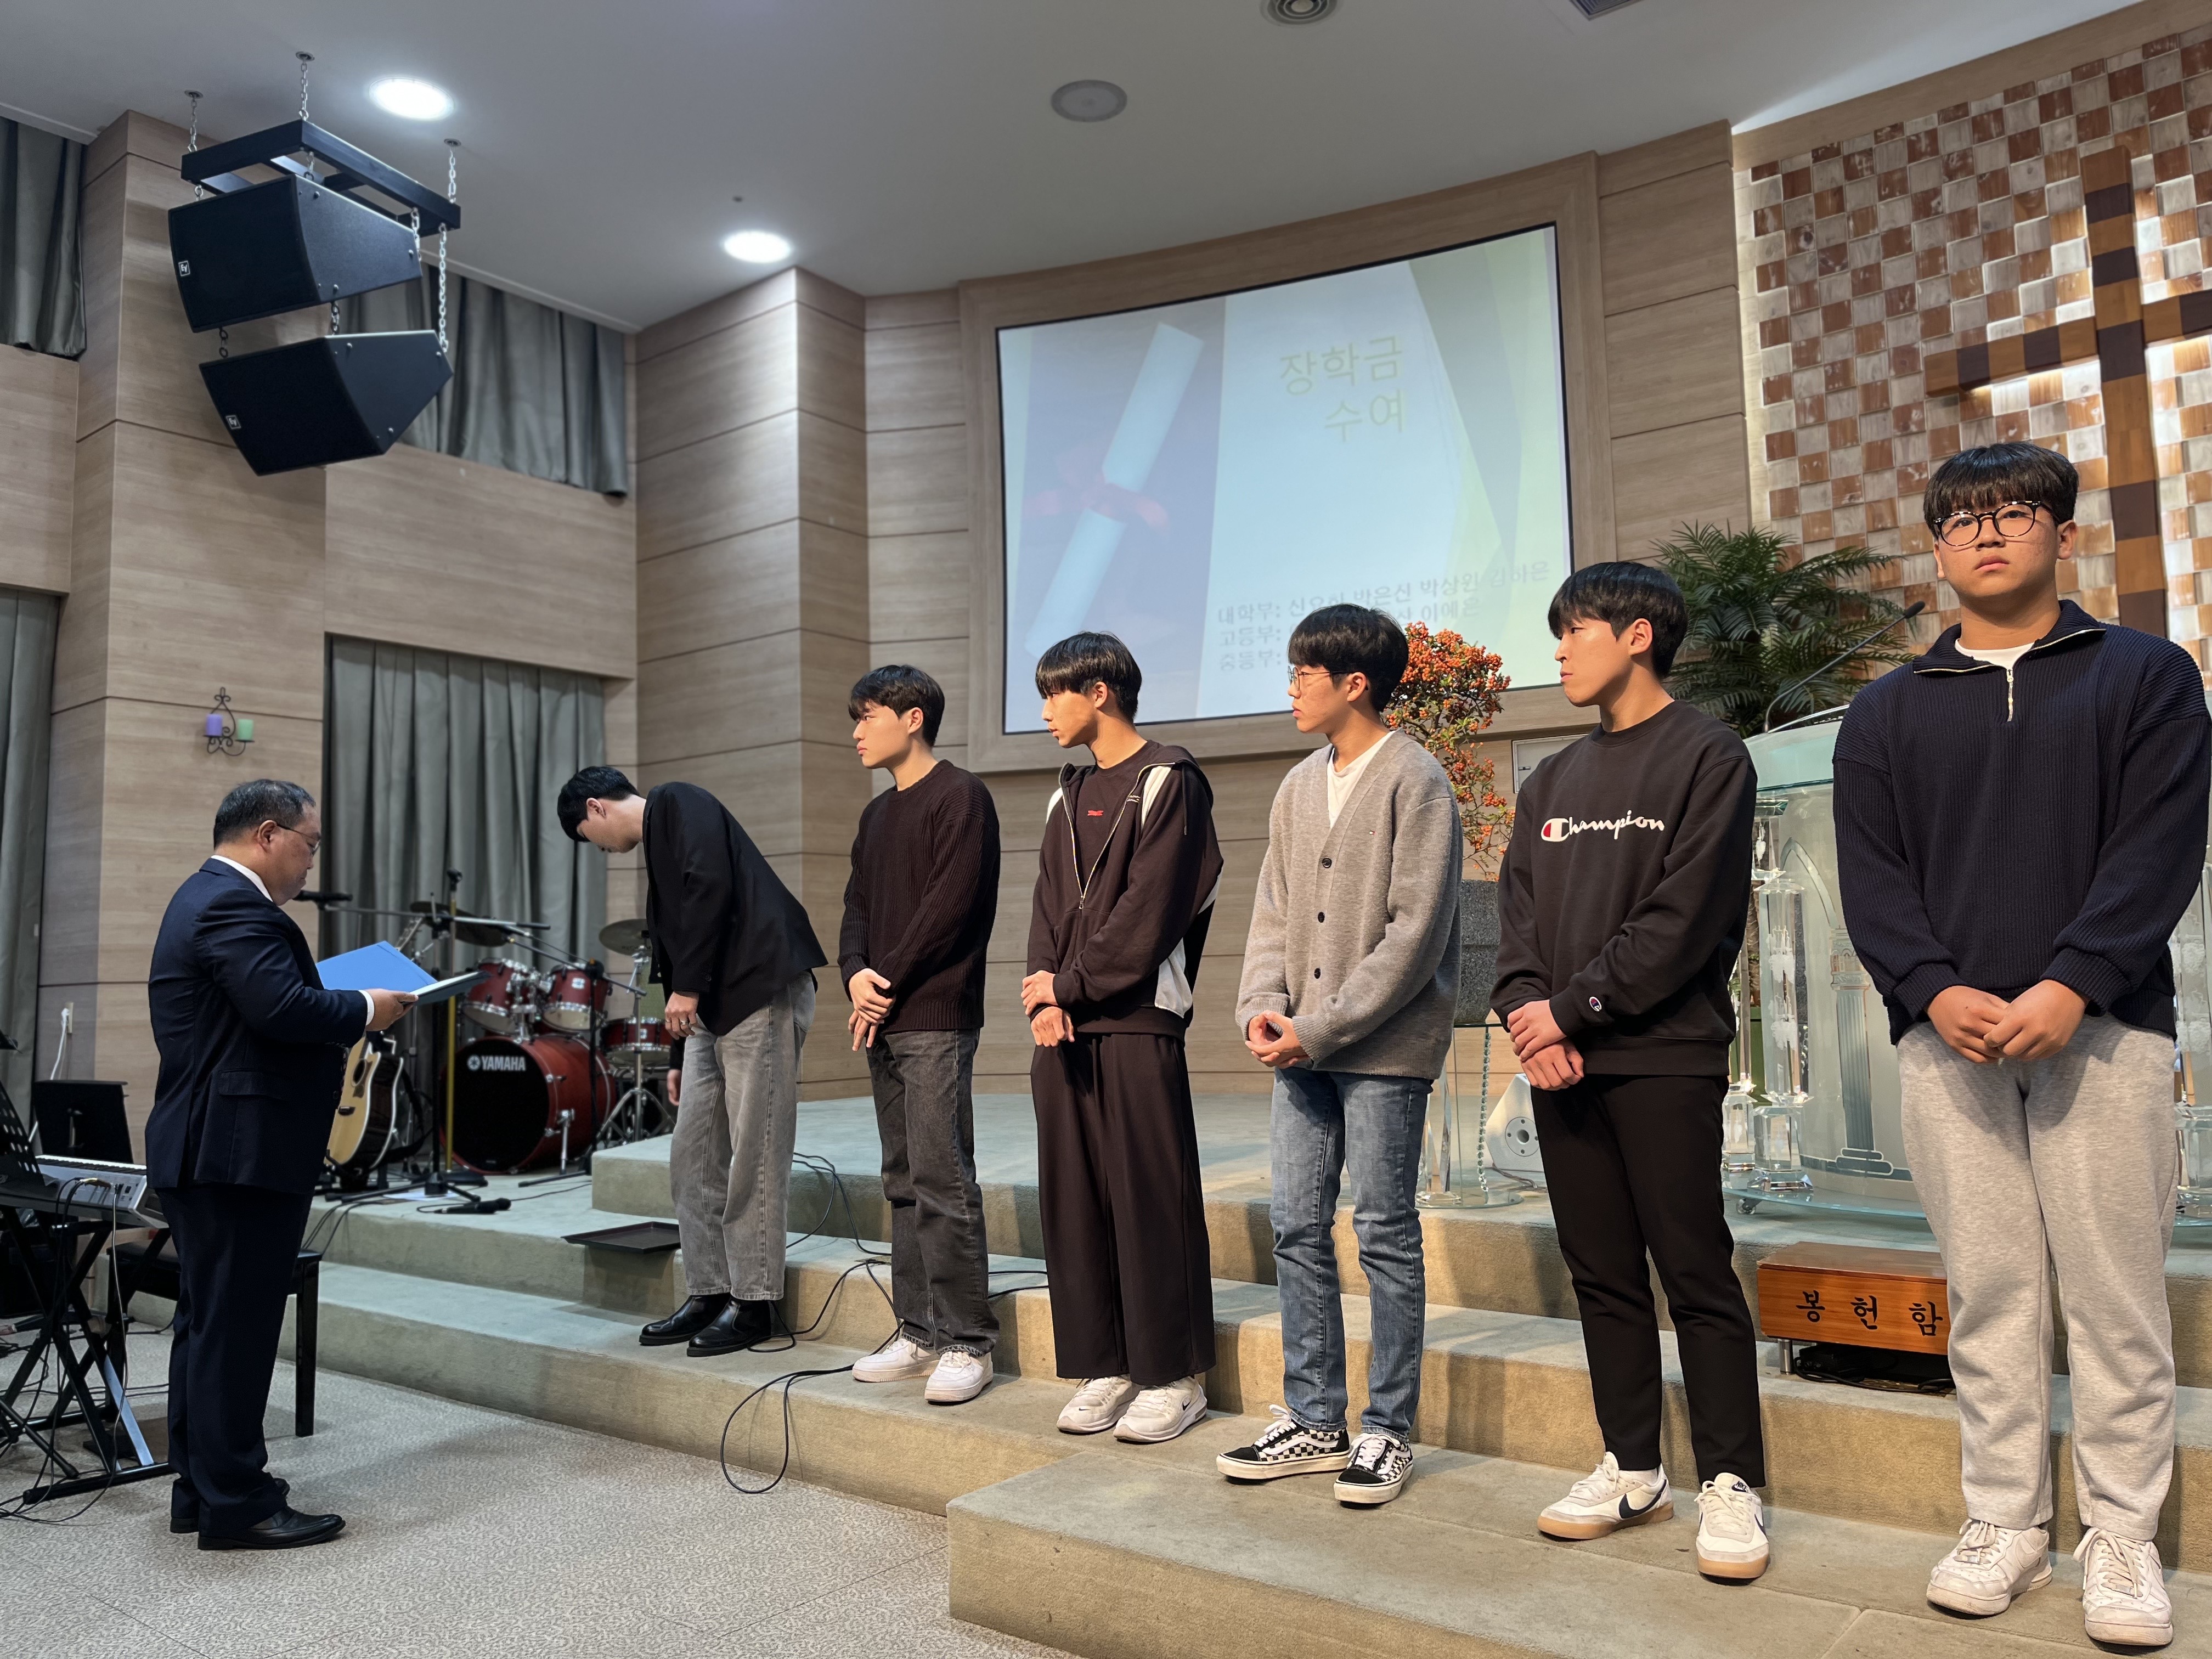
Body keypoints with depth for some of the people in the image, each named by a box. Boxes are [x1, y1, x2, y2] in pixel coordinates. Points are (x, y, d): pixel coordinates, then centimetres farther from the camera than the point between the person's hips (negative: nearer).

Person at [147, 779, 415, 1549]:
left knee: (208, 1323, 17)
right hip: (240, 1153, -11)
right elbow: (283, 1007, -29)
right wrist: (364, 1010, -13)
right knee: (235, 1328, -4)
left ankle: (199, 1489, 27)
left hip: (204, 1150, 11)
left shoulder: (208, 896, 18)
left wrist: (344, 1010, 12)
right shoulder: (235, 907, -17)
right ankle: (236, 1505, 5)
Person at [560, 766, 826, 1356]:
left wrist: (686, 988, -15)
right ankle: (708, 1295, 18)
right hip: (713, 1006, 10)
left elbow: (711, 887, -18)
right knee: (693, 1157, 9)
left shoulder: (678, 803, -1)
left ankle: (753, 1303, 5)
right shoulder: (662, 839, 25)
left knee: (752, 1158, -4)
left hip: (762, 994, -10)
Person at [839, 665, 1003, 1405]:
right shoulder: (877, 814, 20)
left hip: (937, 1022, -8)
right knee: (904, 1183, 11)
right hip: (883, 1023, 9)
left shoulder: (960, 796, -6)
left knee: (943, 1181, -8)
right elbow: (857, 907, 18)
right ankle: (918, 1333, 19)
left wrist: (890, 984, -12)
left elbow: (951, 905, -14)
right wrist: (855, 974, -2)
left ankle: (967, 1343, 0)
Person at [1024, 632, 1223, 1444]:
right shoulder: (1067, 795, 19)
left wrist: (1073, 984, -11)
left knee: (1151, 1195, -3)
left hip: (1138, 1019, -7)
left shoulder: (1168, 781, -4)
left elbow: (1150, 908, -11)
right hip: (1064, 1024, 7)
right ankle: (1104, 1366, 18)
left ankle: (1174, 1375, 8)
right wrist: (1044, 997, -3)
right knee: (1073, 1194, 8)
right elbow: (1049, 906, 13)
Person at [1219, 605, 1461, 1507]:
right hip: (1303, 1048, 7)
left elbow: (1415, 932, -14)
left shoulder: (1414, 781, -8)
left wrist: (1323, 1027, -16)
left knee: (1385, 1233, 2)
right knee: (1296, 1227, 9)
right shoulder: (1299, 786, 13)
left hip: (1384, 1045, -7)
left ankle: (1387, 1430, 15)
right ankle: (1315, 1422, 21)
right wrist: (1262, 1006, -3)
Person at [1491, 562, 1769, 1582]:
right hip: (1560, 1063, 6)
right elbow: (1518, 912, 11)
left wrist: (1571, 1010, -13)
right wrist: (1526, 1013, -6)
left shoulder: (1706, 758, -2)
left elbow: (1683, 918, -12)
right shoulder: (1552, 782, 18)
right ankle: (1631, 1469, 21)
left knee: (1694, 1272, -1)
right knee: (1602, 1272, 10)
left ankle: (1730, 1481, 10)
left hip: (1665, 1055, -6)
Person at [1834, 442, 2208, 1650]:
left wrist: (2071, 985, -16)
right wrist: (1936, 991, -12)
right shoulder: (1887, 712, 14)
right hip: (1947, 1038, 2)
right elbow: (1870, 875, 5)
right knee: (1990, 1292, 5)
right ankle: (2004, 1524, 15)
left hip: (2103, 1028, -1)